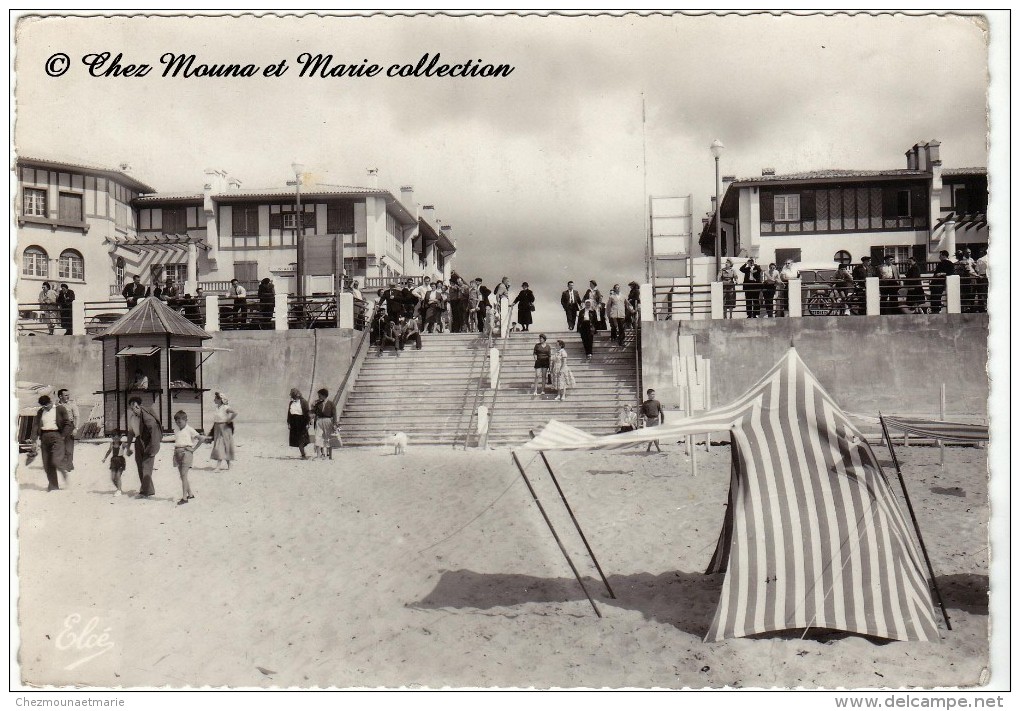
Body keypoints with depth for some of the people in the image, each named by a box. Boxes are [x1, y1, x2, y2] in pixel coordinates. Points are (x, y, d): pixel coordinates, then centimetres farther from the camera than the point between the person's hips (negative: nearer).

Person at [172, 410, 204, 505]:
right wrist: (176, 451, 12)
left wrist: (193, 449, -7)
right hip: (177, 452, 7)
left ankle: (184, 497, -11)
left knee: (183, 475, -11)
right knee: (182, 475, 10)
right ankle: (190, 494, 22)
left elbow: (202, 439, -7)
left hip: (186, 452, -7)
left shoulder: (189, 429, -3)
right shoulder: (176, 430, 14)